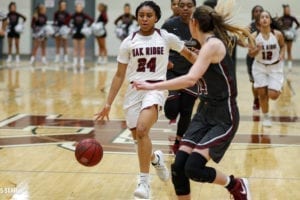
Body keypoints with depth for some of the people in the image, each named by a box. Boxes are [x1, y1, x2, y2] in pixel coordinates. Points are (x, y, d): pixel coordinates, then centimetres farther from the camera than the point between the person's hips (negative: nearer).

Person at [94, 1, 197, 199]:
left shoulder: (166, 38, -1)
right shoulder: (128, 42, 2)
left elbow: (189, 54, 14)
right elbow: (120, 75, 6)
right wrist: (108, 104, 2)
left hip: (156, 89, -3)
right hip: (134, 91, 3)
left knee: (142, 130, -27)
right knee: (139, 138, 9)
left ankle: (144, 181, -19)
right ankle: (155, 158, 45)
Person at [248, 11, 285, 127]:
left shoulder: (277, 34, -13)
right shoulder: (254, 36, -12)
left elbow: (283, 46, 8)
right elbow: (250, 54, -5)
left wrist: (281, 55, -11)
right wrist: (257, 49, -26)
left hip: (275, 67, -1)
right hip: (260, 67, 1)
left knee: (273, 95, -10)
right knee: (262, 93, 1)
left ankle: (278, 88, 29)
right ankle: (266, 117, 23)